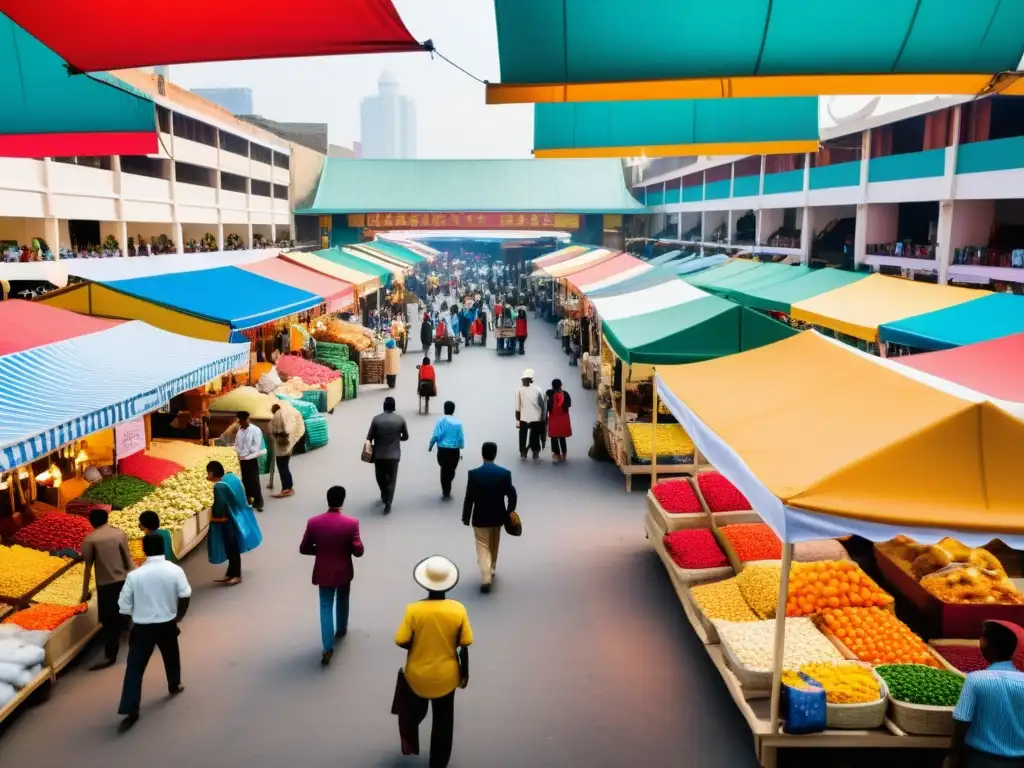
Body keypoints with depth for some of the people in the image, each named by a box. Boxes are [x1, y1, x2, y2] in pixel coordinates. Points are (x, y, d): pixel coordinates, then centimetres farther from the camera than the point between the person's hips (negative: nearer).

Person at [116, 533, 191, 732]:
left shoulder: (134, 575, -10)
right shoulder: (175, 570, -11)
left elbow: (124, 606, -5)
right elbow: (184, 597, -11)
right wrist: (178, 617, 6)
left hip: (142, 627, -1)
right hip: (167, 625, 2)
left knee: (135, 667, 3)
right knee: (171, 656, 26)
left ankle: (130, 710, -2)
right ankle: (174, 686, 46)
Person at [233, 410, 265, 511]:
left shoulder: (255, 430, -9)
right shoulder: (239, 431, 10)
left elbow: (256, 447, -12)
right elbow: (237, 444, 13)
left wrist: (246, 454, -12)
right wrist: (239, 454, -3)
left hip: (251, 460, -6)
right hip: (242, 460, 6)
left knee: (254, 481, -5)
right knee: (245, 481, 11)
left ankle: (259, 503, 1)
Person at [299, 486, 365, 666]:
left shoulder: (314, 522, -14)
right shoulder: (351, 523, -20)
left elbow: (304, 549, -6)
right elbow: (358, 551, -16)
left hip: (324, 572, 0)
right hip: (343, 572, 0)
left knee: (326, 606, 8)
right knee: (342, 600, 26)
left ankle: (328, 648, 4)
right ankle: (341, 628, 48)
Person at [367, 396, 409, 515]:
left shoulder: (376, 419, -9)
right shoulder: (401, 419, -6)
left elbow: (369, 437, -5)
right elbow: (405, 437, 3)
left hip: (379, 454, 0)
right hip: (394, 454, 0)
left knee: (381, 477, 22)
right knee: (391, 479, 7)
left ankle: (384, 496, 39)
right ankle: (388, 503, 0)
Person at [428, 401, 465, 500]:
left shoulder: (441, 420, -6)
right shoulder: (458, 422, -3)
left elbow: (436, 436, -11)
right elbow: (461, 438, -1)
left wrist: (430, 446, 5)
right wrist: (461, 448, 16)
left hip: (443, 450, 0)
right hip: (454, 451, 0)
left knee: (444, 470, 17)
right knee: (451, 470, 16)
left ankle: (445, 491, 19)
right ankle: (447, 491, 17)